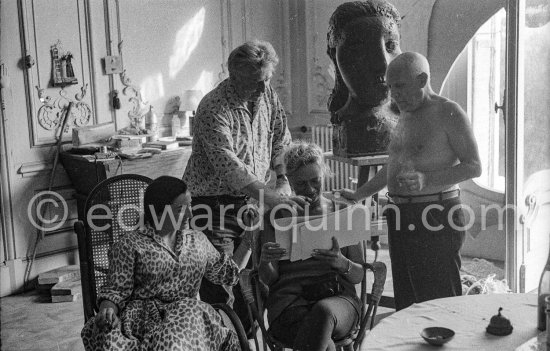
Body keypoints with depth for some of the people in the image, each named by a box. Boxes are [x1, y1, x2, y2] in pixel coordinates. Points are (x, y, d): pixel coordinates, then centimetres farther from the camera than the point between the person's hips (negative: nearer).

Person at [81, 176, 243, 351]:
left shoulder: (197, 240, 20)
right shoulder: (130, 244, 4)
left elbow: (223, 271, 31)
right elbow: (116, 289, 1)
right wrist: (107, 309, -19)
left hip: (191, 315, 2)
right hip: (143, 317, -2)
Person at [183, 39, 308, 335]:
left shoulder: (267, 96, 4)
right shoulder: (214, 108, -19)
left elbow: (280, 140, 16)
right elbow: (227, 164, -29)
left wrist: (283, 178, 3)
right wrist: (268, 196, -37)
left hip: (251, 200, 6)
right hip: (213, 202, -6)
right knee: (218, 287, -8)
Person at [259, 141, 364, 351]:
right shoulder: (276, 216, 14)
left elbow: (358, 276, 12)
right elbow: (269, 280, 9)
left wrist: (341, 264, -12)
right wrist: (265, 261, -16)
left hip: (338, 298, 1)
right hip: (290, 303, -1)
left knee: (323, 311, -38)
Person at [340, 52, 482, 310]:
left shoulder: (448, 113, -7)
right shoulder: (406, 116, 19)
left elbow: (474, 167, -12)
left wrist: (427, 180, -24)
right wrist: (358, 195, 23)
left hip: (435, 220, -8)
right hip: (401, 218, 8)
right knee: (405, 303, 10)